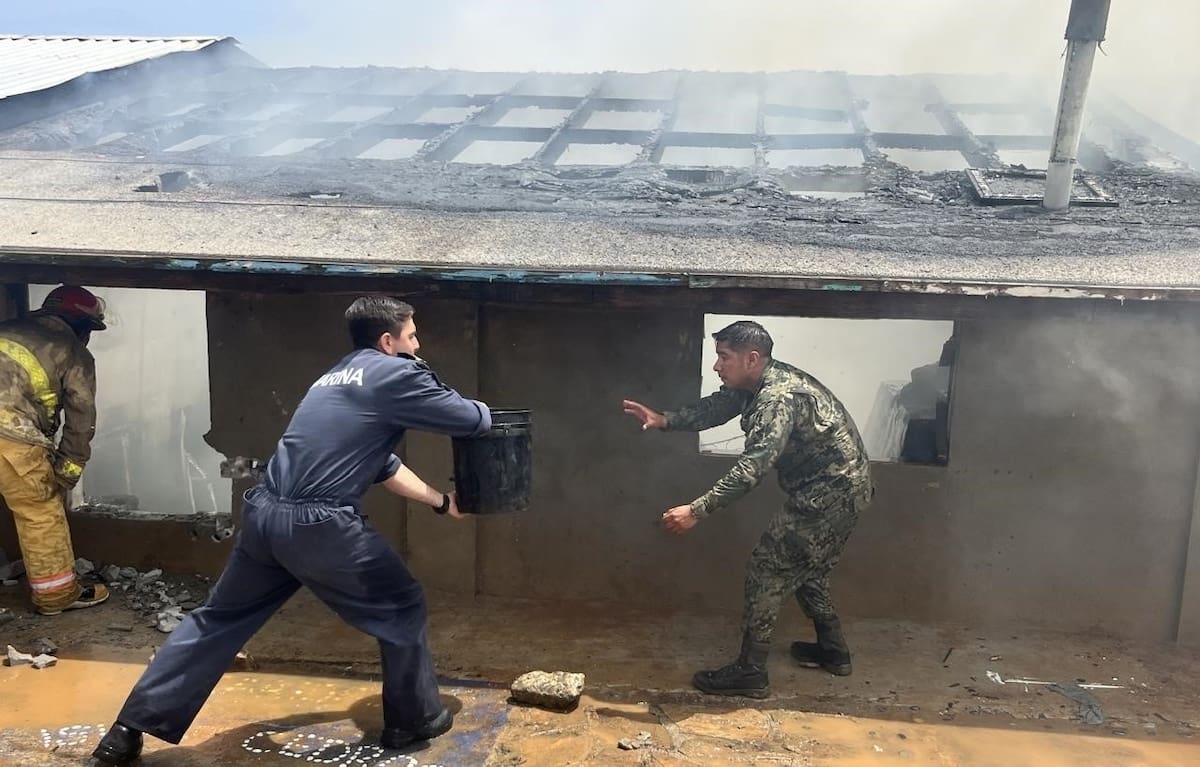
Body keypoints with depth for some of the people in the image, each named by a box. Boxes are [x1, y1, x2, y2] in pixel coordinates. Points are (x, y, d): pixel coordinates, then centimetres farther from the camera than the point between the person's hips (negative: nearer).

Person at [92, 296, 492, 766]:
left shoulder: (338, 376, 23)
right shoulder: (397, 374, -3)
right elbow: (472, 420, 1)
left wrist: (441, 501, 33)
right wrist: (483, 411, 26)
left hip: (263, 514, 8)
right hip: (320, 526, -8)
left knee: (220, 620, 19)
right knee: (401, 608, 12)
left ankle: (131, 728, 23)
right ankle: (414, 720, 25)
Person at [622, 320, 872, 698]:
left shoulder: (778, 398, -28)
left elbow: (752, 467, -36)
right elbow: (715, 406, 9)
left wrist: (698, 510, -39)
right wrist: (666, 420, -9)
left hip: (830, 493, -10)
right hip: (844, 487, 10)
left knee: (767, 567, -7)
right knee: (804, 569, 23)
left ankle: (750, 672, -1)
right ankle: (833, 651, 37)